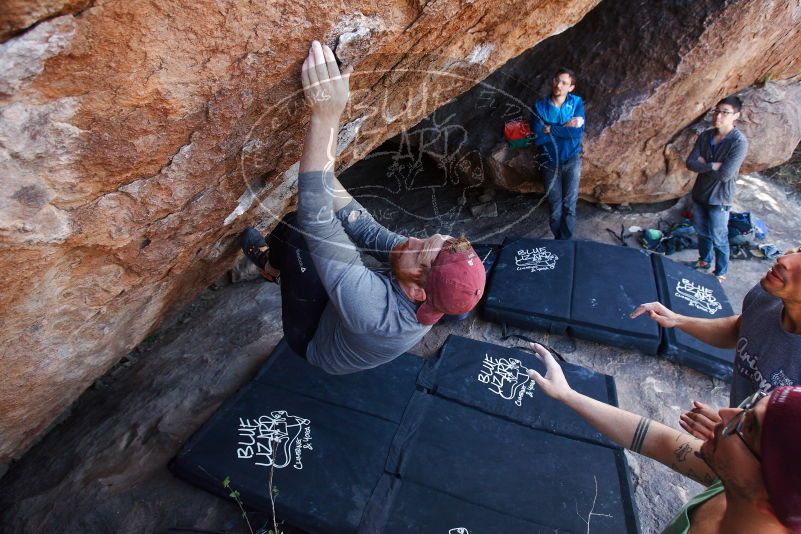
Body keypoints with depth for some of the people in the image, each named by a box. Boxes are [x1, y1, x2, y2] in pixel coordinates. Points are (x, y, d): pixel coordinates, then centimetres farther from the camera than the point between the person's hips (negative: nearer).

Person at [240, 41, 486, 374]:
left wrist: (326, 115, -51)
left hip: (315, 340, -5)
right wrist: (324, 172, -24)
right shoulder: (440, 291, -29)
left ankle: (272, 262, 11)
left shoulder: (374, 310, -49)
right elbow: (367, 232, -21)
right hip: (341, 318, 6)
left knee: (302, 227, -24)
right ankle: (273, 262, 24)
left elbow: (315, 219, -51)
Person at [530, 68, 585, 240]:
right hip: (550, 163, 0)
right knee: (555, 207, 9)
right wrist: (565, 128, -17)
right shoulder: (540, 106, -7)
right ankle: (557, 240, 27)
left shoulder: (577, 103, -6)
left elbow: (578, 132, -20)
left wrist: (551, 129, -19)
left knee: (569, 205, 4)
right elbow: (537, 138, -17)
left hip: (572, 161, 0)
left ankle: (566, 241, 19)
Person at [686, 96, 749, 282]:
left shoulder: (739, 142, -20)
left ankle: (720, 273, 26)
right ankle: (704, 261, 44)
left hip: (719, 199, -5)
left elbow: (724, 175, -25)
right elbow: (690, 163, -8)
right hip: (699, 194, 6)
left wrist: (703, 165, -13)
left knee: (719, 239, 8)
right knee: (702, 232, 22)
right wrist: (712, 166, -21)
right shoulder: (705, 136, -3)